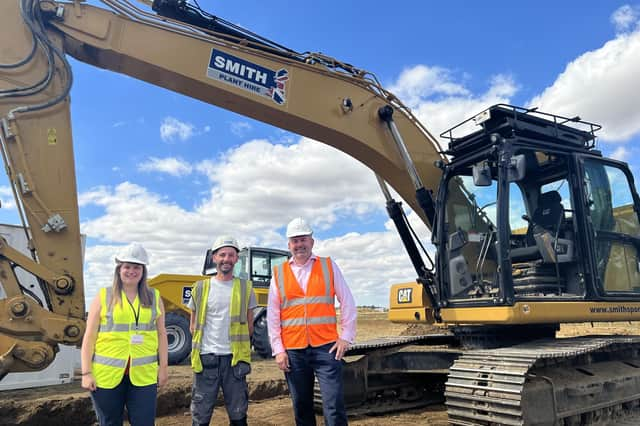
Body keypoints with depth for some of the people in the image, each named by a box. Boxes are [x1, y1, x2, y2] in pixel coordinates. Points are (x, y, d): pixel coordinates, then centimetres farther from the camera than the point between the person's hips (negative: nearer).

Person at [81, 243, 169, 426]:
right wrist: (86, 373, -4)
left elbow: (161, 334, 9)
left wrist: (163, 366, 6)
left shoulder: (153, 297, 7)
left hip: (144, 375, 1)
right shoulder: (104, 297, 1)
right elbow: (89, 337, 1)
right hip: (107, 375, -1)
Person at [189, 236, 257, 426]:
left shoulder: (245, 288, 3)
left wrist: (241, 346, 5)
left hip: (234, 358, 0)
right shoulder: (201, 288, 3)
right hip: (206, 358, 0)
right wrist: (200, 345, 5)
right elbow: (194, 325, 12)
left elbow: (249, 324, 9)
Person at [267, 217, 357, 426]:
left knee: (334, 407, -4)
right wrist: (278, 350, 2)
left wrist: (346, 337, -1)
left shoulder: (328, 266, 6)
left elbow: (347, 303, 6)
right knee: (302, 408, 11)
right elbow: (272, 315, 8)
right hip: (293, 351, 2)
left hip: (326, 347, -1)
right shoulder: (279, 273, 7)